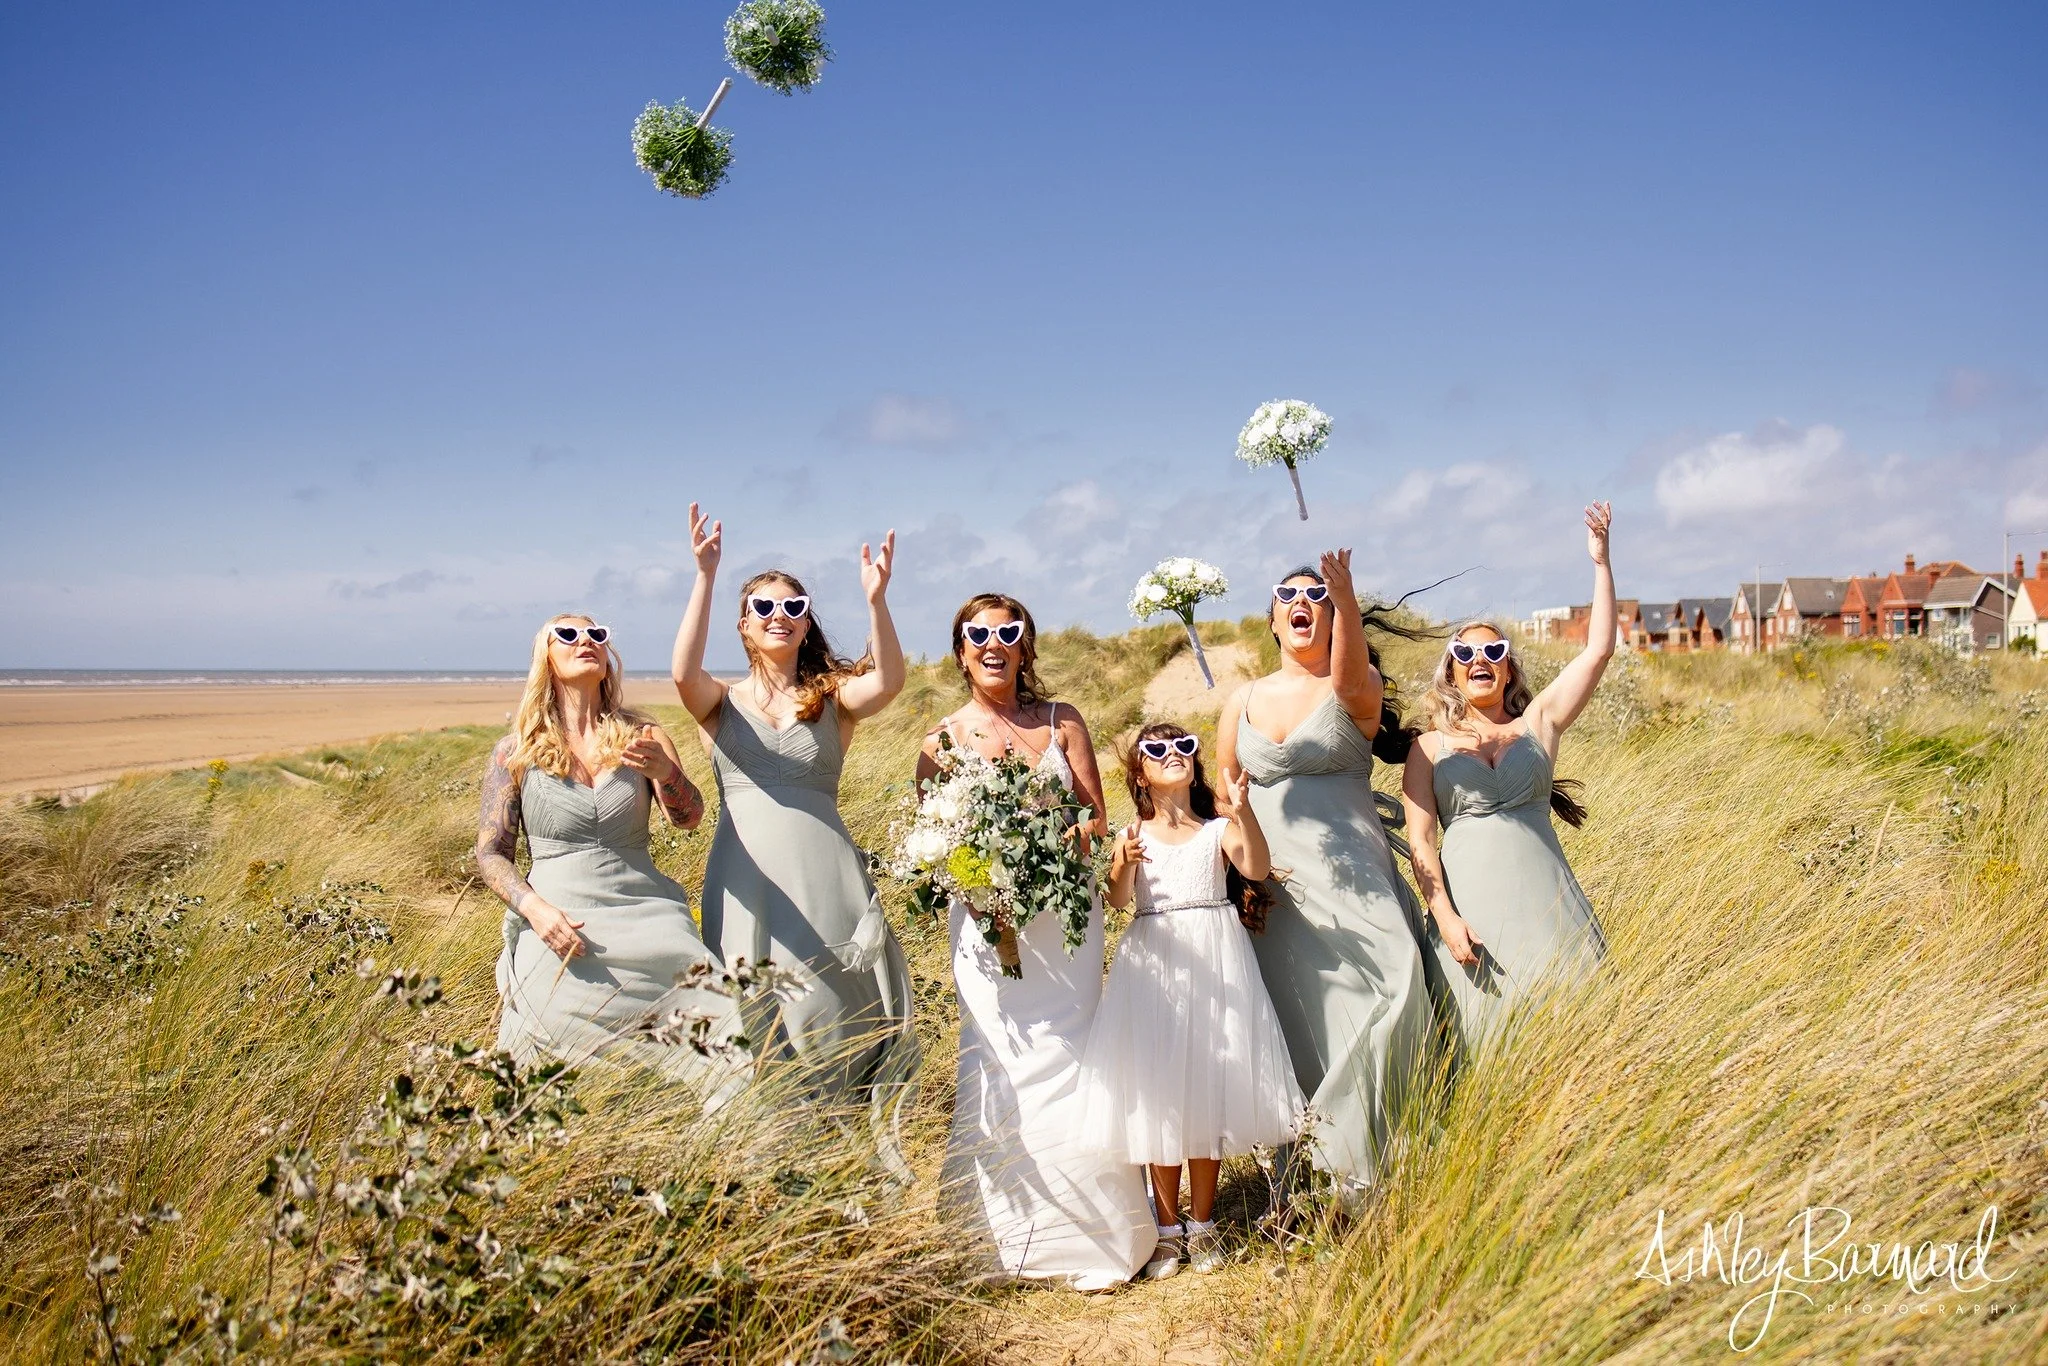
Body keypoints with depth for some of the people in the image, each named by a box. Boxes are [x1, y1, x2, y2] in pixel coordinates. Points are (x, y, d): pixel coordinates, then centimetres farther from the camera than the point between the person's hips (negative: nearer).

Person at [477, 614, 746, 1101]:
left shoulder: (642, 737, 11)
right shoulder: (515, 752, 8)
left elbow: (689, 817, -1)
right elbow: (491, 854, 7)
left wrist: (663, 772, -23)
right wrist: (535, 908, -12)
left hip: (646, 911, 1)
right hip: (556, 922, 0)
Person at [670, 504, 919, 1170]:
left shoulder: (833, 701, 7)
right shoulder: (723, 703, 7)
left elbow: (889, 680, -14)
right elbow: (683, 671, -16)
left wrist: (875, 599, -28)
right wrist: (705, 576, -24)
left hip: (828, 875, 0)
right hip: (748, 878, 0)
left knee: (857, 1007, 0)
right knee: (756, 1020, 4)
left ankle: (885, 1135, 14)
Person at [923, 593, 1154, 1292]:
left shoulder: (1061, 722, 7)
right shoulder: (943, 740, 4)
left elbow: (1097, 817, 5)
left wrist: (1072, 839, -16)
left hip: (1067, 916, 1)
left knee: (1065, 1063, -1)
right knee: (1004, 1068, -5)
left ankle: (1084, 1231, 12)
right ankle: (1012, 1231, 9)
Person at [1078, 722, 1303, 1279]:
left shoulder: (1218, 830, 3)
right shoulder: (1132, 836, 4)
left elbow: (1258, 869, -16)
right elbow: (1118, 899, -12)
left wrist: (1243, 811, -30)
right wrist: (1124, 866, -33)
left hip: (1214, 964, 0)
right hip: (1153, 967, 0)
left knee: (1209, 1092, 5)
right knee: (1158, 1099, 4)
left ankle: (1202, 1225, 20)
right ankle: (1168, 1228, 17)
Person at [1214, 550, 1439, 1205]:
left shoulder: (1355, 686, 1)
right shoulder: (1243, 701, 12)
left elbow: (1352, 684, -25)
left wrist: (1346, 599, -42)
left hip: (1351, 882, -3)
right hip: (1272, 887, 3)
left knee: (1388, 990, -20)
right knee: (1295, 1024, 5)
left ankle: (1361, 1162, -5)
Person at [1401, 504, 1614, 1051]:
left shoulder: (1537, 724, 12)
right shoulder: (1429, 748, 8)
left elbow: (1597, 652, 4)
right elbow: (1420, 841, 1)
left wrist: (1600, 562, 0)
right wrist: (1444, 916, -12)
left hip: (1547, 903, 1)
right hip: (1469, 909, -1)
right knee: (1494, 1040, 0)